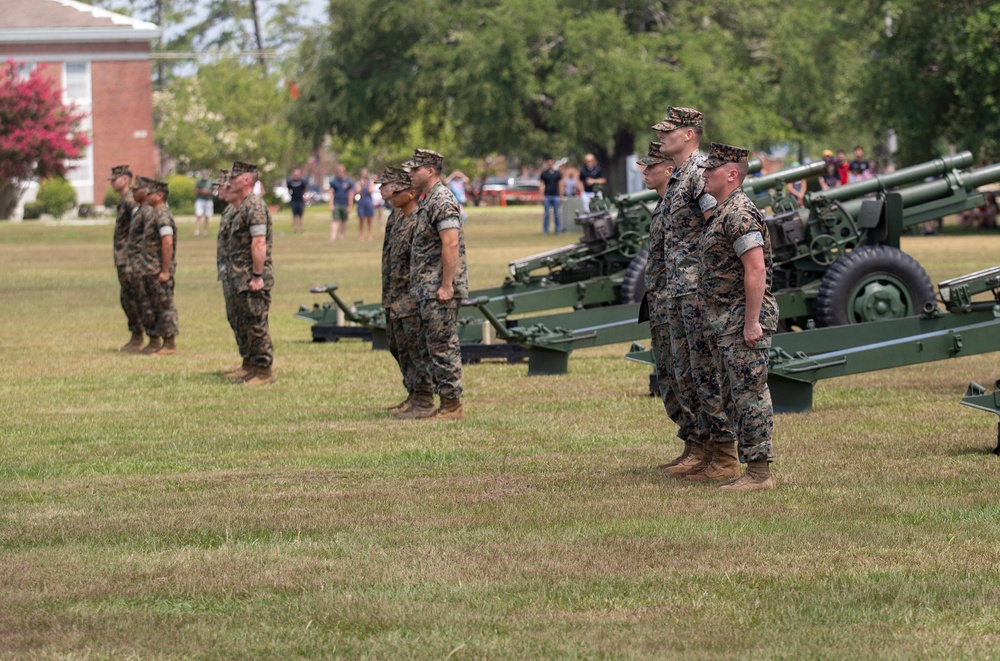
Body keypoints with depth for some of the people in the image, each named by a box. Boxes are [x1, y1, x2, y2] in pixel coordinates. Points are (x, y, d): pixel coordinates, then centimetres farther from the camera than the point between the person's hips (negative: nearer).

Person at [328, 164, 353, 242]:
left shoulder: (348, 182, 5)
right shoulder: (333, 182, 4)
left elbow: (351, 195, 7)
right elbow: (331, 194, 3)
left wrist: (350, 206, 2)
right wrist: (331, 205, -5)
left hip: (345, 204, 1)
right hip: (336, 204, -1)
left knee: (344, 221, 7)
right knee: (335, 220, -11)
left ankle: (341, 235, 21)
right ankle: (333, 236, -18)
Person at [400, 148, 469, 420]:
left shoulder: (442, 201, -15)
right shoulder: (427, 201, 18)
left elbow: (451, 245, -22)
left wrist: (446, 286, -24)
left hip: (439, 291, -11)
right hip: (424, 290, 11)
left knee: (443, 347, -7)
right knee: (424, 349, 13)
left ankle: (452, 406, -3)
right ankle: (423, 404, 17)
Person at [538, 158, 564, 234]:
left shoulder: (557, 173, 9)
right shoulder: (544, 173, 4)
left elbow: (560, 184, 11)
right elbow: (541, 185, 3)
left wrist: (561, 196, 6)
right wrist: (542, 196, -6)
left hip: (556, 196, 1)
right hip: (547, 196, -1)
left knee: (556, 213, 5)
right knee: (546, 214, 0)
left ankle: (557, 229, 11)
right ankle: (545, 230, 5)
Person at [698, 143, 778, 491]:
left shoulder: (739, 214, -16)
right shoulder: (723, 213, 17)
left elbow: (756, 271, -23)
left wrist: (752, 321, -25)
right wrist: (716, 327, 21)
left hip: (743, 319, -11)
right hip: (724, 321, 11)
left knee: (749, 394, -9)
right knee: (735, 396, 12)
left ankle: (759, 472, -7)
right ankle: (752, 468, 16)